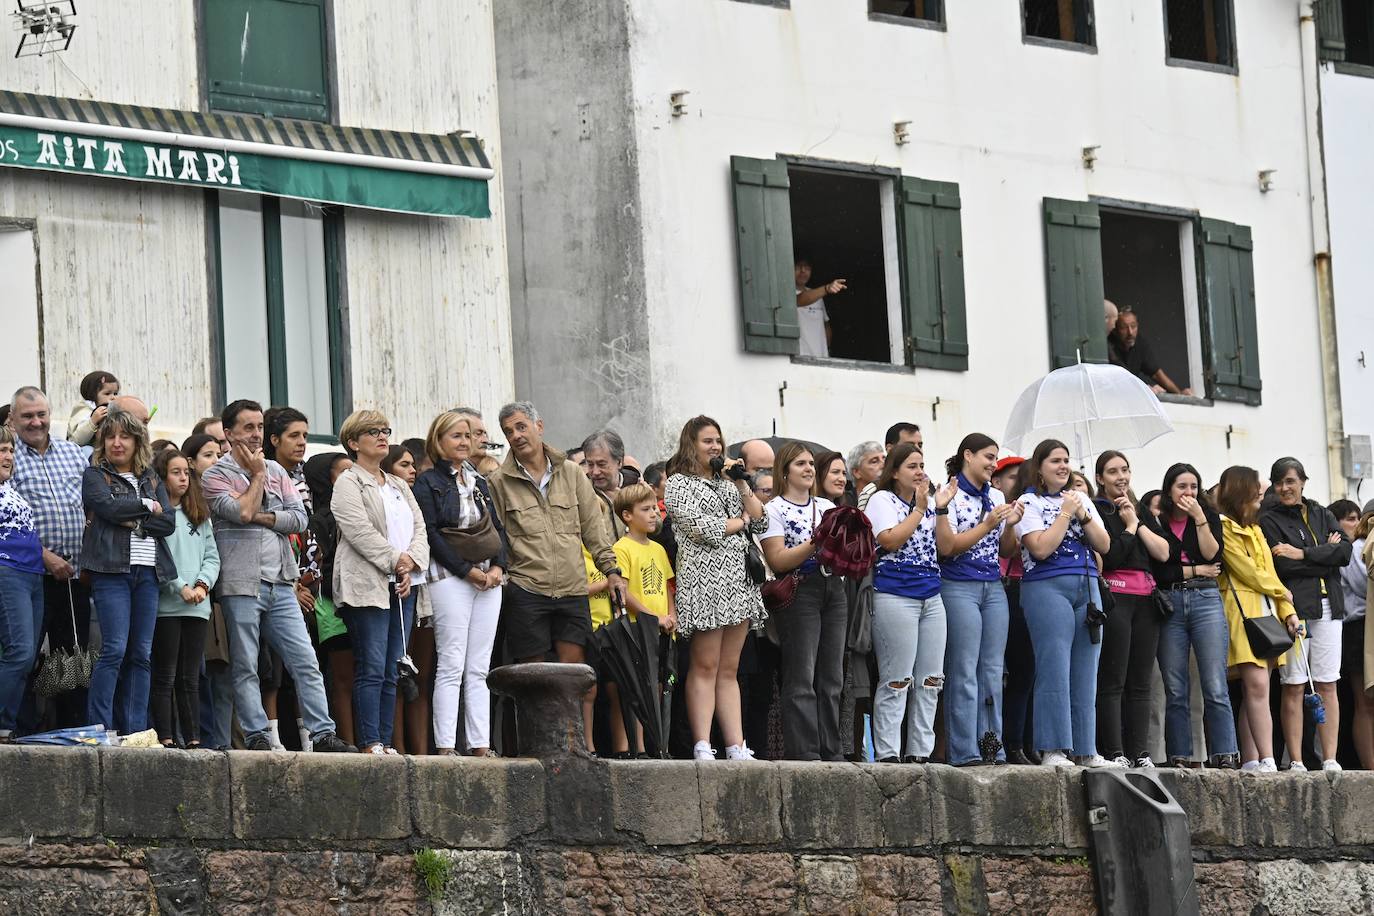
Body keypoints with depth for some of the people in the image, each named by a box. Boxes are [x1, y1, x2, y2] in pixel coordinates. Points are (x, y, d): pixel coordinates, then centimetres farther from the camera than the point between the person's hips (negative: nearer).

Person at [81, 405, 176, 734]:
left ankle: (136, 731, 4)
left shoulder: (151, 480, 20)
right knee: (115, 649, -14)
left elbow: (168, 522, 6)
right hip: (111, 570, -5)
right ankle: (99, 729, -12)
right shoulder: (94, 476, 8)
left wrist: (133, 521, -6)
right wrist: (147, 506, -1)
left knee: (142, 654, 2)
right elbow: (108, 506, -12)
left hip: (148, 571, 5)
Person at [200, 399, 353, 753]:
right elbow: (242, 512, -15)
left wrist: (262, 516, -6)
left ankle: (322, 734, -1)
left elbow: (300, 519, 7)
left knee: (305, 662, -1)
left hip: (281, 584, 4)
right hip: (241, 584, -4)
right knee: (245, 667, -1)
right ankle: (256, 737, 2)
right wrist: (257, 474, -2)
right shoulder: (215, 477, 1)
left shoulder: (276, 471, 16)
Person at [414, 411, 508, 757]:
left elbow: (499, 530, 17)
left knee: (479, 669, 4)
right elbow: (431, 533, -10)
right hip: (449, 578, -6)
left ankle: (480, 746, 3)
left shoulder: (479, 484, 20)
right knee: (452, 666, -9)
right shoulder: (428, 483, 0)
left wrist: (497, 567, -2)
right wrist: (468, 571, -14)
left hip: (488, 579, 6)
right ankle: (446, 748, -10)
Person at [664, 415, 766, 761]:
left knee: (729, 670, 5)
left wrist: (742, 484, 6)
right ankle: (702, 747, -10)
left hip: (739, 580, 7)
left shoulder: (726, 484, 22)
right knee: (705, 667, -9)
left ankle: (736, 746, 1)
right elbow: (702, 528, -12)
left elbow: (761, 524, 14)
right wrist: (741, 520, 2)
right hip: (704, 579, -7)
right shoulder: (679, 483, 2)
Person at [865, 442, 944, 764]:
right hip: (896, 596, -7)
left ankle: (920, 752, 9)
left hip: (931, 598, 7)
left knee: (929, 681, 5)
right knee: (897, 681, -8)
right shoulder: (882, 500, 0)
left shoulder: (929, 502, 18)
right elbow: (891, 540, -14)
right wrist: (919, 509, -8)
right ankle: (887, 754, -6)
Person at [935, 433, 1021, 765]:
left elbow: (1003, 549, 17)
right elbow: (946, 546, -13)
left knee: (993, 671, 5)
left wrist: (1010, 525, -2)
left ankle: (992, 748, 8)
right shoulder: (950, 496, -5)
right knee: (964, 672, -7)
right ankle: (964, 752, -6)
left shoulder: (996, 497, 14)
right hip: (959, 587, -6)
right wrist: (988, 525, -15)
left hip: (993, 588, 6)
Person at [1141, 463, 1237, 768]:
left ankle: (1225, 755, -10)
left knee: (1215, 687, -9)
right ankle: (1179, 757, 2)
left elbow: (1212, 556, -3)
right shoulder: (1155, 522, 9)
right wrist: (1196, 571, -3)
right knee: (1175, 691, 0)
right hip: (1169, 604, 0)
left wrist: (1199, 518, -6)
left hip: (1206, 602, 0)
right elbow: (1155, 570, -2)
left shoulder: (1209, 517, 12)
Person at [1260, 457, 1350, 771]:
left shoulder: (1321, 515, 17)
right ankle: (1295, 762, -4)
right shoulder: (1269, 521, 4)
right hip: (1293, 609, -4)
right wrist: (1325, 555, -5)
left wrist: (1304, 553, -8)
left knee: (1327, 685, 1)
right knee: (1293, 687, -5)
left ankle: (1330, 759, 1)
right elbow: (1282, 566, -10)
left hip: (1328, 608, 4)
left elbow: (1346, 551, 1)